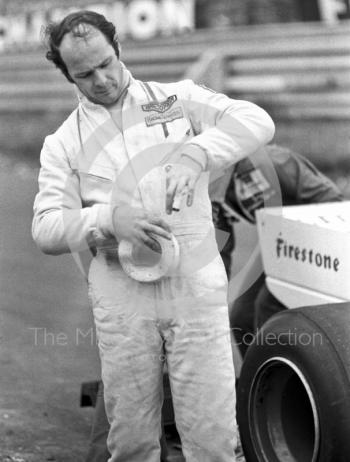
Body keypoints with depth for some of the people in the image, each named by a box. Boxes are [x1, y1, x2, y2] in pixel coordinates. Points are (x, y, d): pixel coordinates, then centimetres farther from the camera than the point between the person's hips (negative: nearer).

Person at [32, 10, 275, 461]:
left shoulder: (179, 98, 8)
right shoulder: (63, 142, 9)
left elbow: (255, 121, -5)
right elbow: (46, 228, 0)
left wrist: (196, 153, -23)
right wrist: (108, 219, -19)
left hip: (196, 287, -1)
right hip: (121, 298, 1)